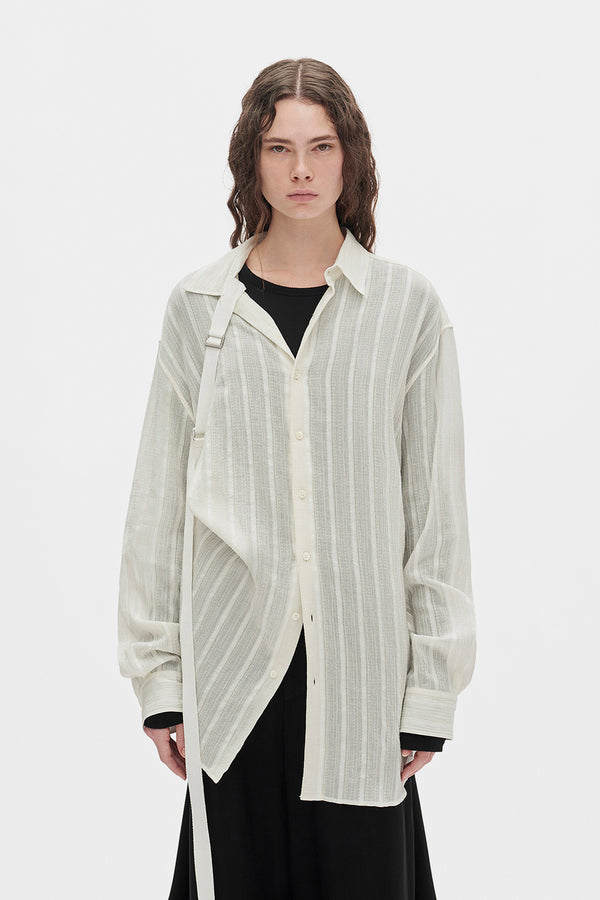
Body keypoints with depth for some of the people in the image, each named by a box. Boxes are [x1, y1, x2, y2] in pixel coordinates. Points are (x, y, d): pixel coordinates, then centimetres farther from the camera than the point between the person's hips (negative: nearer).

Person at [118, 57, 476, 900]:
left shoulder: (408, 306, 2)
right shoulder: (200, 304, 4)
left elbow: (437, 506, 3)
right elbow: (158, 502, 7)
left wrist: (435, 683, 0)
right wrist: (157, 671, 4)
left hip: (362, 663, 0)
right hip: (234, 657, 1)